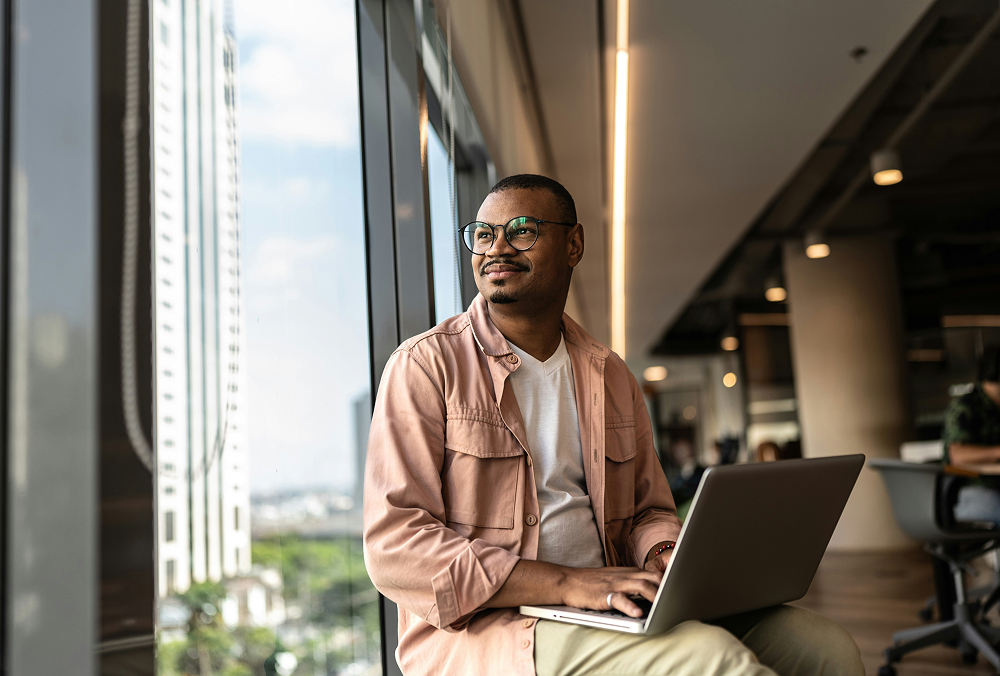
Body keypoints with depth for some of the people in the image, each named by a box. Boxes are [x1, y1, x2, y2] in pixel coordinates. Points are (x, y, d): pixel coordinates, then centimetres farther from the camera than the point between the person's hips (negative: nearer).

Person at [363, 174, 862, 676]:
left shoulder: (611, 376, 14)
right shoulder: (424, 366, -4)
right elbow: (394, 546, -13)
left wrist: (665, 557, -6)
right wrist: (565, 584, -21)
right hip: (476, 630, -5)